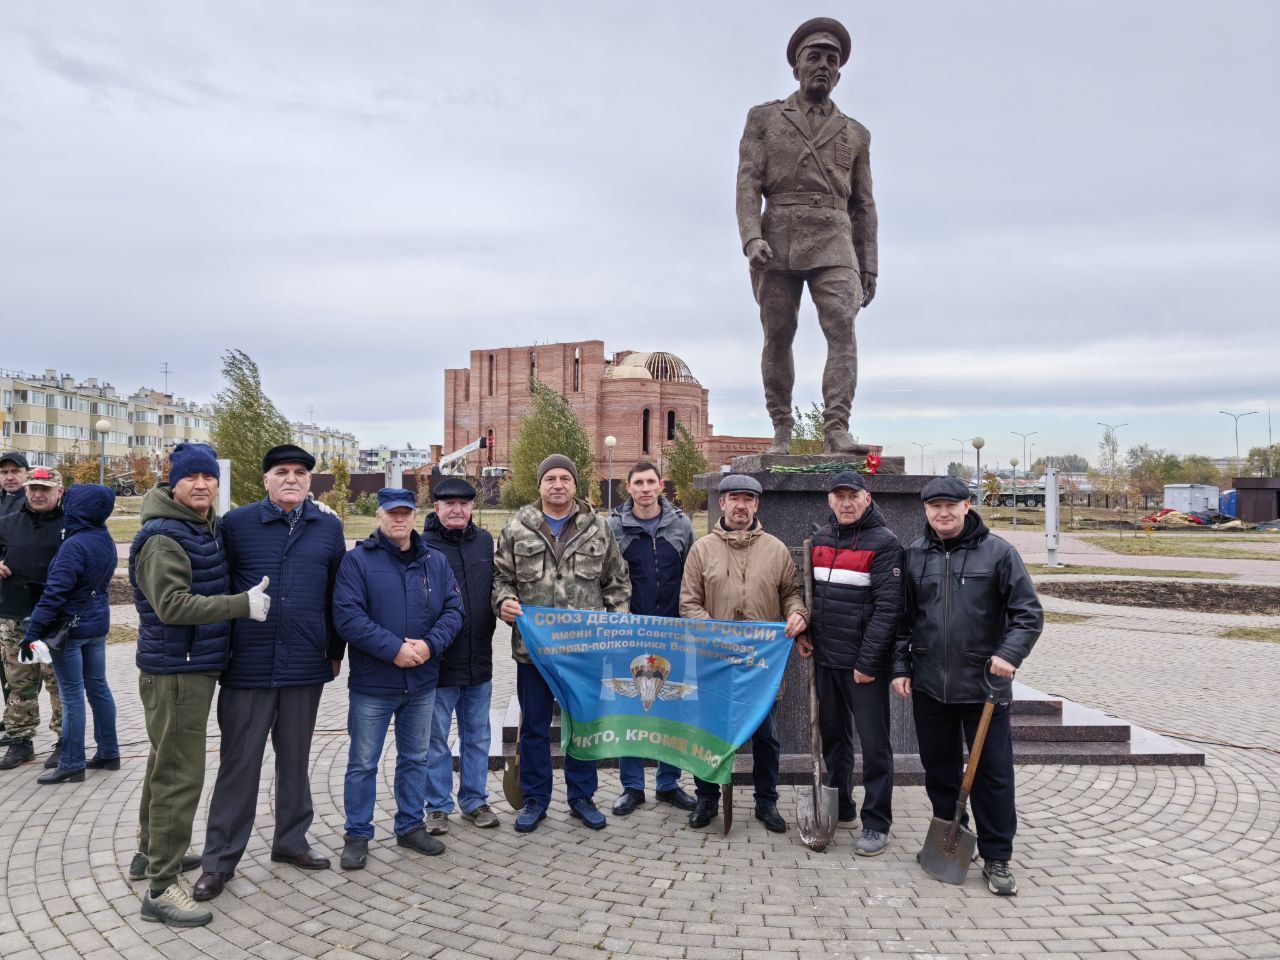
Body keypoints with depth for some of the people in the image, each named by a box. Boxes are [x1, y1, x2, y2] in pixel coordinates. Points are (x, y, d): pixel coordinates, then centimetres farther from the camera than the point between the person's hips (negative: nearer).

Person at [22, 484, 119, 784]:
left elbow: (55, 591, -22)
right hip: (97, 623, 8)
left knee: (72, 695, -1)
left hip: (69, 627, -8)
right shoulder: (106, 542, 6)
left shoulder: (74, 545, -20)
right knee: (98, 687, 15)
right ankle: (108, 753, 22)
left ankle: (71, 765, 6)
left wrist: (33, 630, -19)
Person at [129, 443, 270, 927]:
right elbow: (171, 604, -27)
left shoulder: (208, 529, 10)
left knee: (166, 763, 22)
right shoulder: (164, 537, -17)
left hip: (194, 668, 10)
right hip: (175, 672, -10)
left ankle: (151, 853, 39)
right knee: (181, 775, -6)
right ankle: (160, 888, 3)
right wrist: (244, 605, -27)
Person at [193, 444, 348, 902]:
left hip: (305, 666, 3)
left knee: (295, 757, 15)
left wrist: (335, 651, 11)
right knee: (239, 762, 5)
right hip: (248, 664, -2)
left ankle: (290, 840, 31)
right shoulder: (236, 523, -1)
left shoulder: (329, 528, 6)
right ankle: (219, 860, 18)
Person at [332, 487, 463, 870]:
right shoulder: (357, 561, -7)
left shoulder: (435, 562, 5)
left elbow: (453, 609, 1)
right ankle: (357, 835, 22)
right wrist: (394, 649, -22)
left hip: (422, 683, 4)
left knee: (415, 759, 16)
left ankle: (411, 827, 31)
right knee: (363, 763, 7)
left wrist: (430, 644, -16)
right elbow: (348, 615, -16)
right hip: (372, 684, -4)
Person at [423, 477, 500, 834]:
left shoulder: (484, 541, 6)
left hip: (479, 660, 5)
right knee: (436, 739, 8)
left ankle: (475, 801, 29)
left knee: (477, 736, 15)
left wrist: (488, 630, 11)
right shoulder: (423, 546, -9)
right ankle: (438, 807, 22)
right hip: (438, 661, -4)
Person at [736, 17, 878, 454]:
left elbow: (863, 205, 18)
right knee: (777, 339, -2)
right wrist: (751, 238, -15)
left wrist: (868, 266, 10)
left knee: (842, 331, -16)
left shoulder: (855, 133, 20)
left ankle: (836, 430, -21)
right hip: (778, 241, -1)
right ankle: (781, 431, 7)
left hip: (833, 243, 1)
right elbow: (748, 183, 1)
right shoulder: (763, 118, 13)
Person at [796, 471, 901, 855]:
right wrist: (803, 633, 5)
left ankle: (876, 824, 13)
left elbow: (888, 607, -16)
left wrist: (868, 661, -18)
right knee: (832, 736, 17)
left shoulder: (884, 542, -10)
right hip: (825, 658, 7)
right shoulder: (821, 538, 10)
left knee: (873, 743, 3)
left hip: (864, 664, -6)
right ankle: (839, 806, 32)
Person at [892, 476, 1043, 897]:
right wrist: (901, 666, 5)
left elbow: (1029, 613, -4)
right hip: (929, 686, 3)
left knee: (993, 774, 3)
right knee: (939, 771, 14)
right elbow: (903, 619, 11)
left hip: (983, 685, -3)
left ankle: (997, 859, 16)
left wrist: (1009, 653, -18)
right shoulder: (914, 556, 5)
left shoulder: (997, 552, -4)